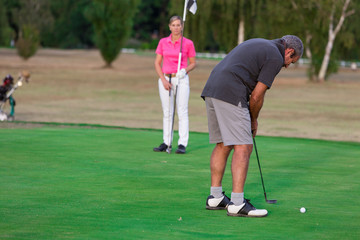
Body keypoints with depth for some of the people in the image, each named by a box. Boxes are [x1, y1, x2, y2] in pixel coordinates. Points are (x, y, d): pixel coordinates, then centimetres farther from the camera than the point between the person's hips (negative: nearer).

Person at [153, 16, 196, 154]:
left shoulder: (188, 43, -1)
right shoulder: (163, 42, 5)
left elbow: (193, 63, 7)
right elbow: (157, 63, 7)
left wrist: (185, 70, -14)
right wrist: (163, 80, -5)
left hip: (181, 79, -3)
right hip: (165, 79, 3)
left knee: (182, 111, -7)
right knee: (167, 112, 5)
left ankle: (182, 144, -7)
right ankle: (166, 143, 8)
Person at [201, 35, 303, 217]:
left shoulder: (258, 45, 26)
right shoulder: (275, 58, -1)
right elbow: (257, 96, -4)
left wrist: (250, 118, 22)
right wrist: (254, 120, 14)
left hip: (211, 89, 10)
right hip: (231, 95, -10)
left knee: (223, 145, 17)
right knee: (243, 147, -8)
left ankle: (215, 197, 20)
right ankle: (237, 204, -12)